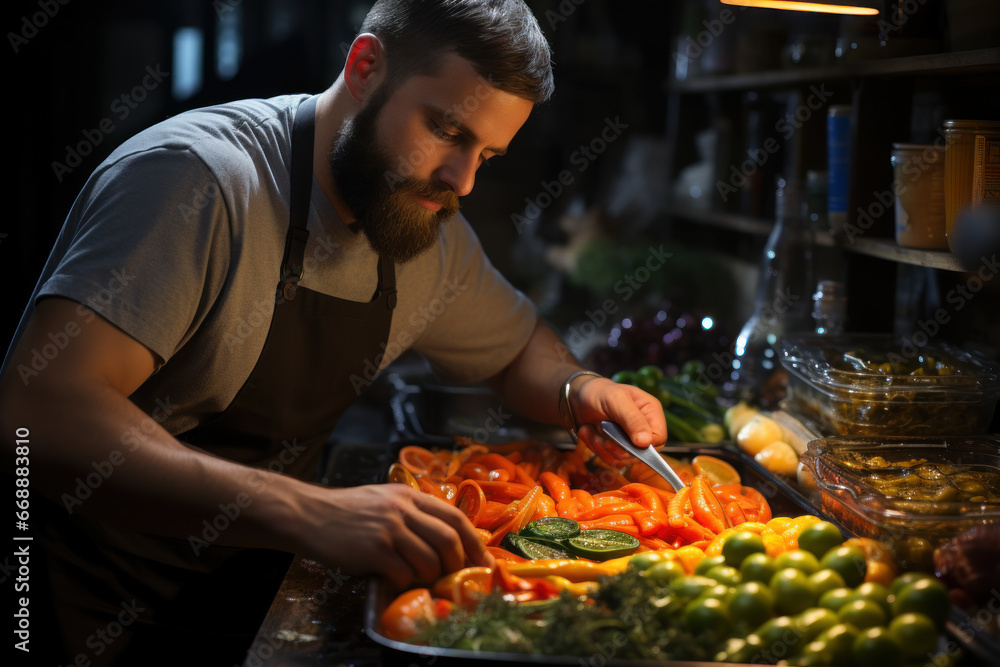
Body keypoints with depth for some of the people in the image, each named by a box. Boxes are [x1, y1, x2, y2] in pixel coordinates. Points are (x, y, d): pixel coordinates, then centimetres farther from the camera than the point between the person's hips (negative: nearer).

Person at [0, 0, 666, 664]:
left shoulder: (429, 225, 1)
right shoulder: (199, 177, -22)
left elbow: (520, 347, 20)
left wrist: (576, 388, -4)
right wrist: (307, 511, -41)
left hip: (251, 596, 7)